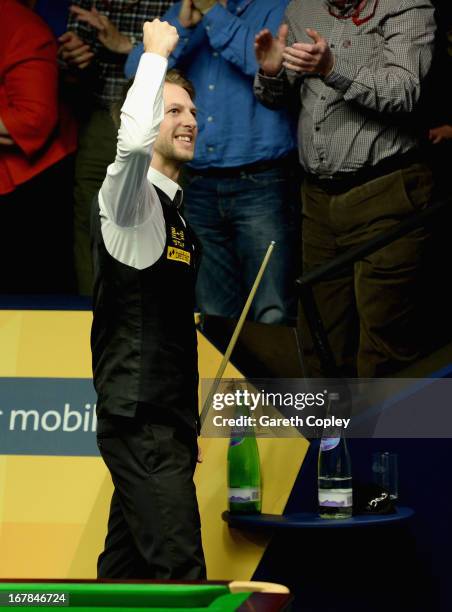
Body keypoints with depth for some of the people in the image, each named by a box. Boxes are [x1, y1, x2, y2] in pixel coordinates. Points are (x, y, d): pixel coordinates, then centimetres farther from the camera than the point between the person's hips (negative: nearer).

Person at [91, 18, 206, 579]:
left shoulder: (170, 212, 19)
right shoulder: (127, 195, -7)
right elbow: (133, 139, -33)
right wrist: (156, 53, -19)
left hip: (165, 420, 9)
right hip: (140, 420, -9)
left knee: (127, 561, 12)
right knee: (179, 570, -14)